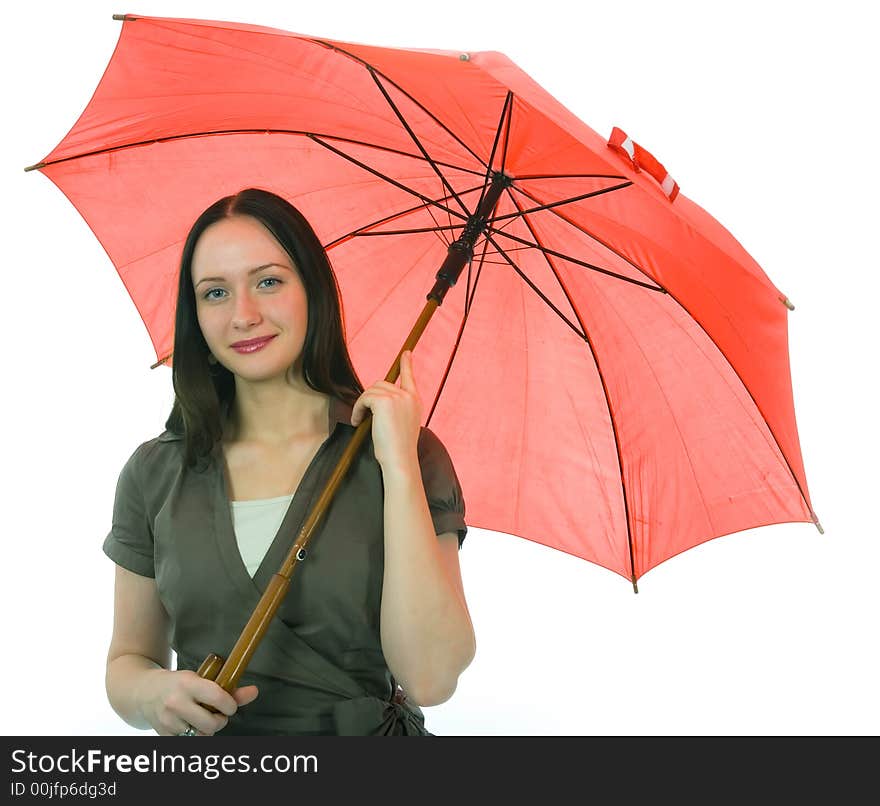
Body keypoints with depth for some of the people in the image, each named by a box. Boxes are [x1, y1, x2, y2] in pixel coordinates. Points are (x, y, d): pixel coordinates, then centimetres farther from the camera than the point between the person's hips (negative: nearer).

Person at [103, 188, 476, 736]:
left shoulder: (409, 453, -4)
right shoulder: (155, 473, 4)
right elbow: (128, 660, 12)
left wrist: (399, 468, -15)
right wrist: (154, 693, -10)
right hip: (206, 763, 3)